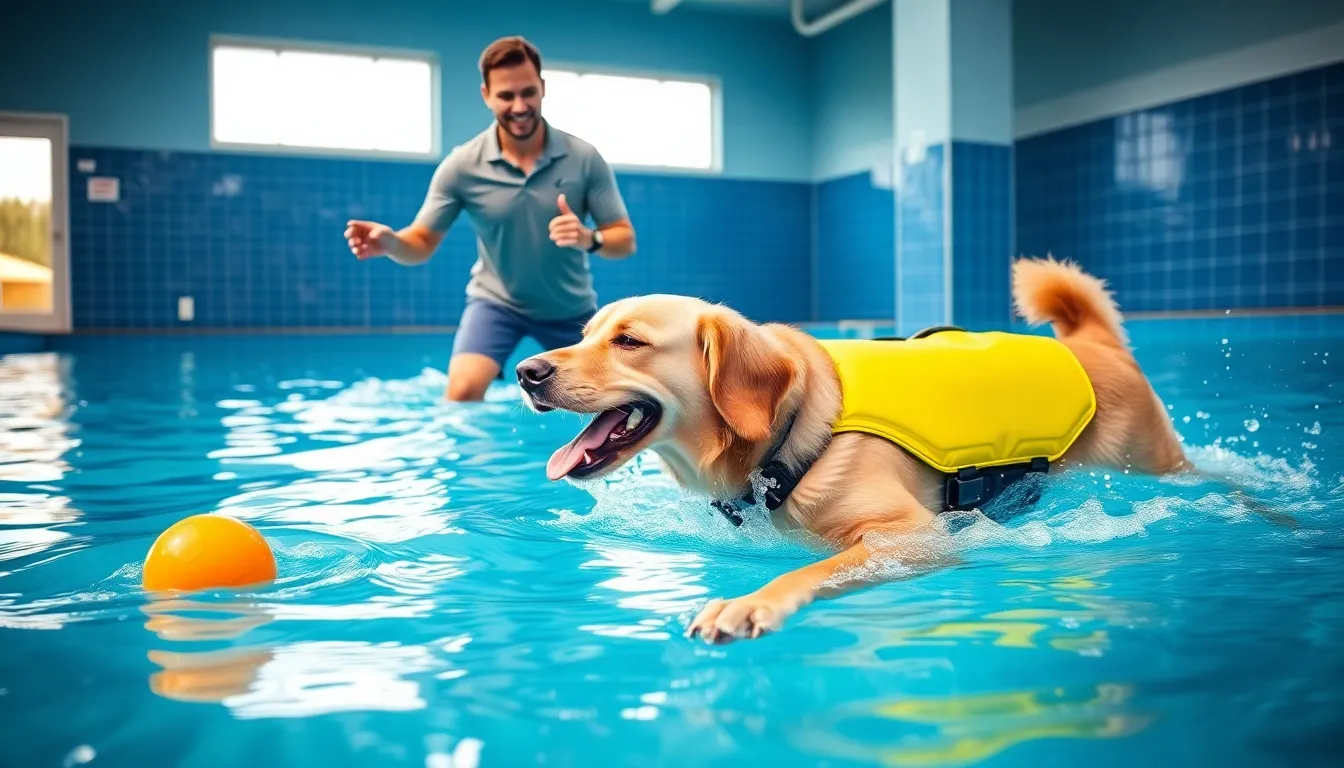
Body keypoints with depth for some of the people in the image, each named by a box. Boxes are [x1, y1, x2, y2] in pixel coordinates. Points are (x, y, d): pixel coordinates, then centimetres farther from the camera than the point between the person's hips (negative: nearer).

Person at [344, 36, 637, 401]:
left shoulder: (584, 158, -15)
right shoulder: (462, 165, -16)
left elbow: (625, 240, -11)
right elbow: (422, 243, -11)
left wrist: (590, 238, -34)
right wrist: (390, 242, -35)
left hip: (570, 307, 2)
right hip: (496, 301, -2)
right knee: (462, 392, -25)